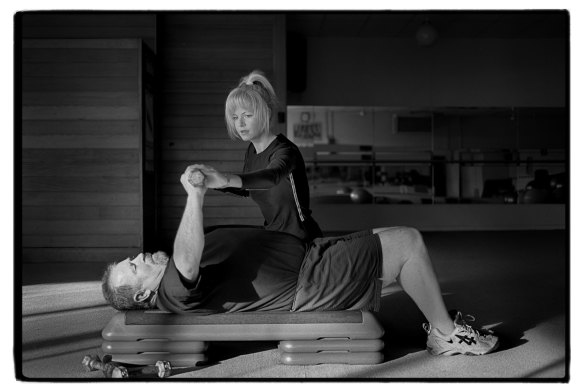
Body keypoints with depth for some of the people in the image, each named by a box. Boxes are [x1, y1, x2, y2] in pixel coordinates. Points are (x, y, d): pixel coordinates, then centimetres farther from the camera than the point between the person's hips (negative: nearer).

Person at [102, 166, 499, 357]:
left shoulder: (179, 269, 9)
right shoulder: (174, 291, -21)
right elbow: (187, 261, -42)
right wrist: (195, 196, -43)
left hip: (309, 252, 10)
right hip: (309, 286, -10)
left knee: (403, 238, 16)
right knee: (408, 242, -12)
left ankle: (439, 320, 27)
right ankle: (446, 334, 4)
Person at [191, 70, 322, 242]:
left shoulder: (285, 151, -20)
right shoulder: (252, 151, 4)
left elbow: (272, 176, -43)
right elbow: (246, 189, 20)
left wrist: (227, 179, -59)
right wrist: (218, 183, 0)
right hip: (272, 237, 7)